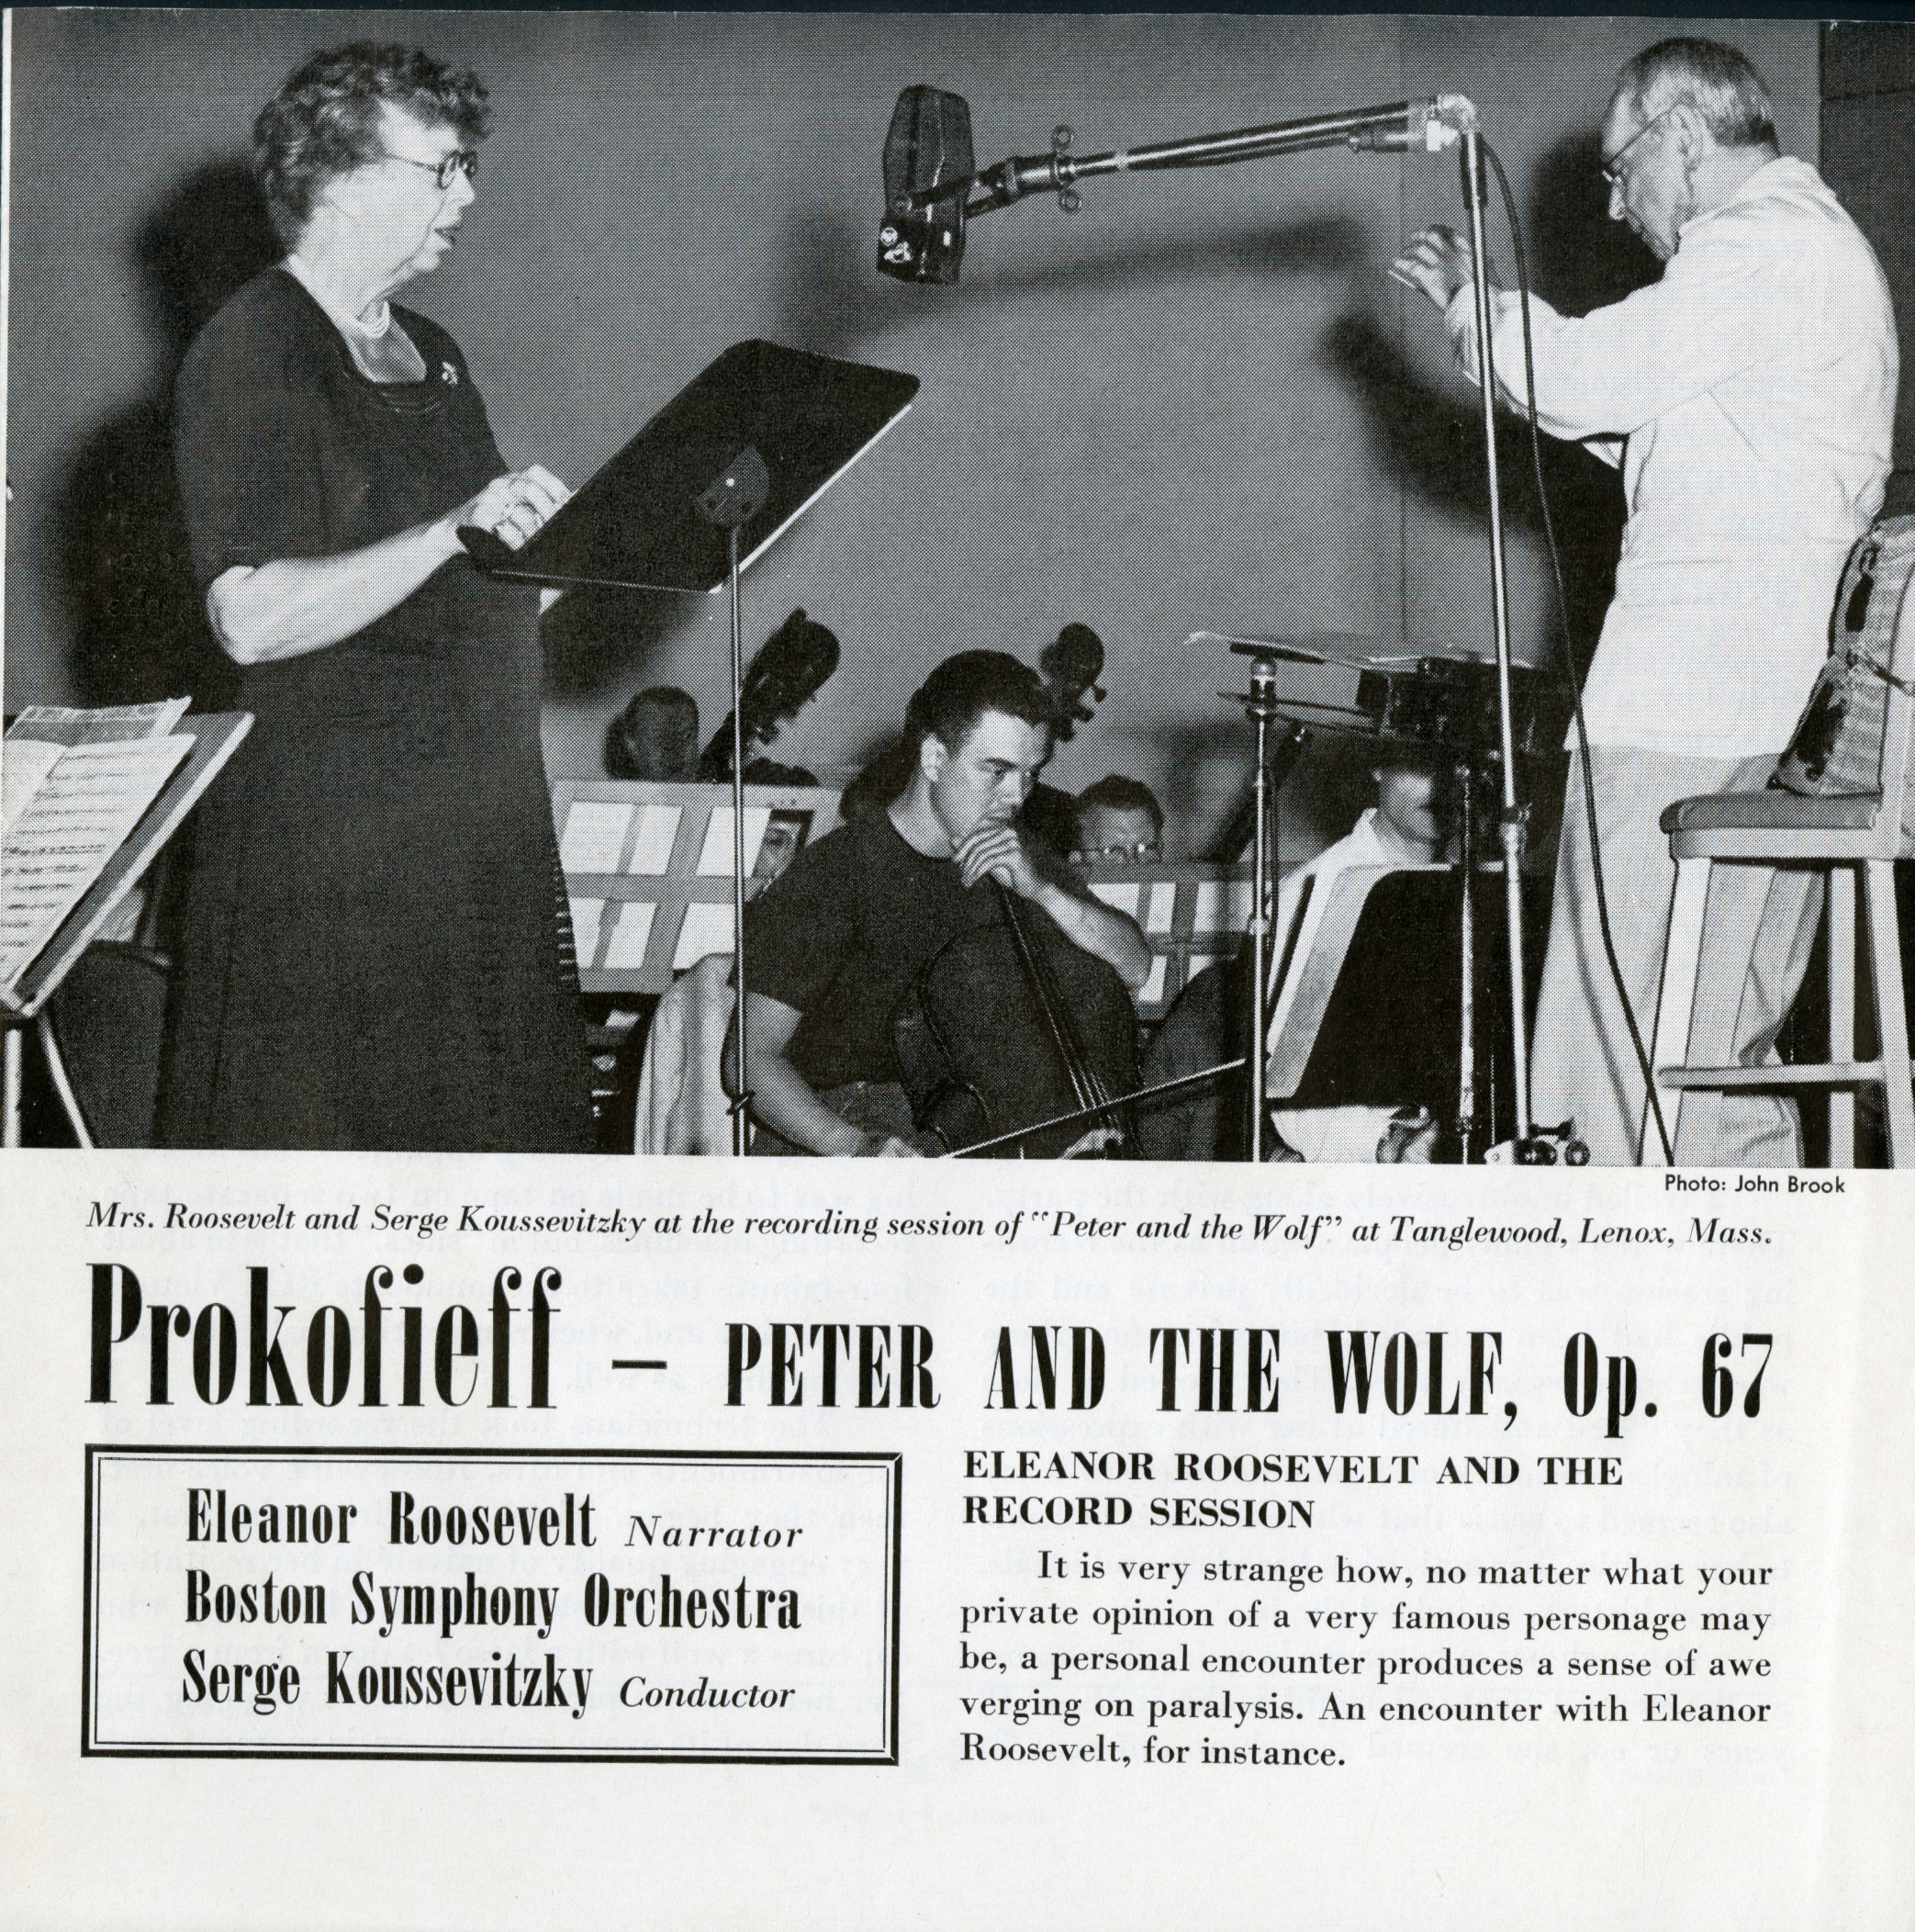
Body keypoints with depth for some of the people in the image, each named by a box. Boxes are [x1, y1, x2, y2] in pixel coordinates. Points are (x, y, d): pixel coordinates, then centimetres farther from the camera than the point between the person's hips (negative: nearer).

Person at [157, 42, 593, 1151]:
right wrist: (456, 531, -26)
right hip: (334, 839, -8)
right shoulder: (250, 353, -9)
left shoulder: (432, 355, 18)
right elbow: (254, 619, -21)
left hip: (481, 818, 8)